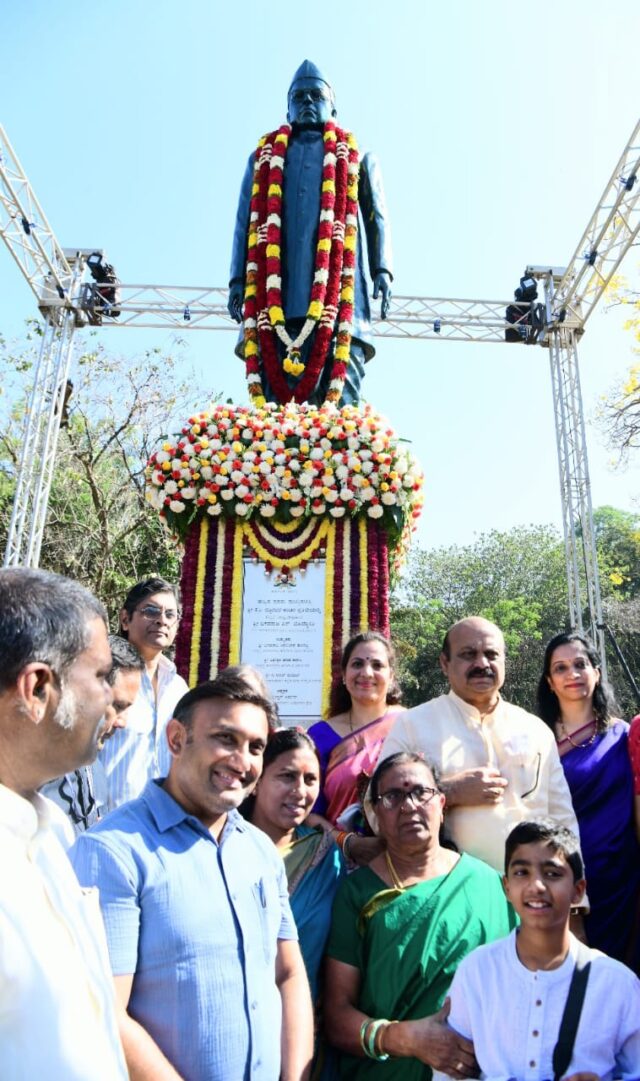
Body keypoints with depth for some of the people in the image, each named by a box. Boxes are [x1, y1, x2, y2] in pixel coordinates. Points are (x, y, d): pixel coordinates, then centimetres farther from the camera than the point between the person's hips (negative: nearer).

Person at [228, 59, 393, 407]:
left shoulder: (357, 156, 29)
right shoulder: (265, 157, 30)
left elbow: (377, 218, 17)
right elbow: (245, 222, 21)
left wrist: (382, 270, -1)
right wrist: (238, 279, 5)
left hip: (339, 292, 0)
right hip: (277, 294, 1)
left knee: (340, 397, -15)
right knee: (274, 399, -13)